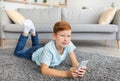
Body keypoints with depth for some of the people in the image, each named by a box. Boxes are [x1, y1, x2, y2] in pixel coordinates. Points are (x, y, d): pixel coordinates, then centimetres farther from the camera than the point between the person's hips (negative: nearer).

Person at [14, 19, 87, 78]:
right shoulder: (49, 48, -48)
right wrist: (66, 73, -65)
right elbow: (44, 70, -54)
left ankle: (33, 32, 44)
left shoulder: (69, 44, -36)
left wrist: (78, 70, -58)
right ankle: (27, 31, 23)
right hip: (35, 52, -4)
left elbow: (75, 62, -33)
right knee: (17, 52, 27)